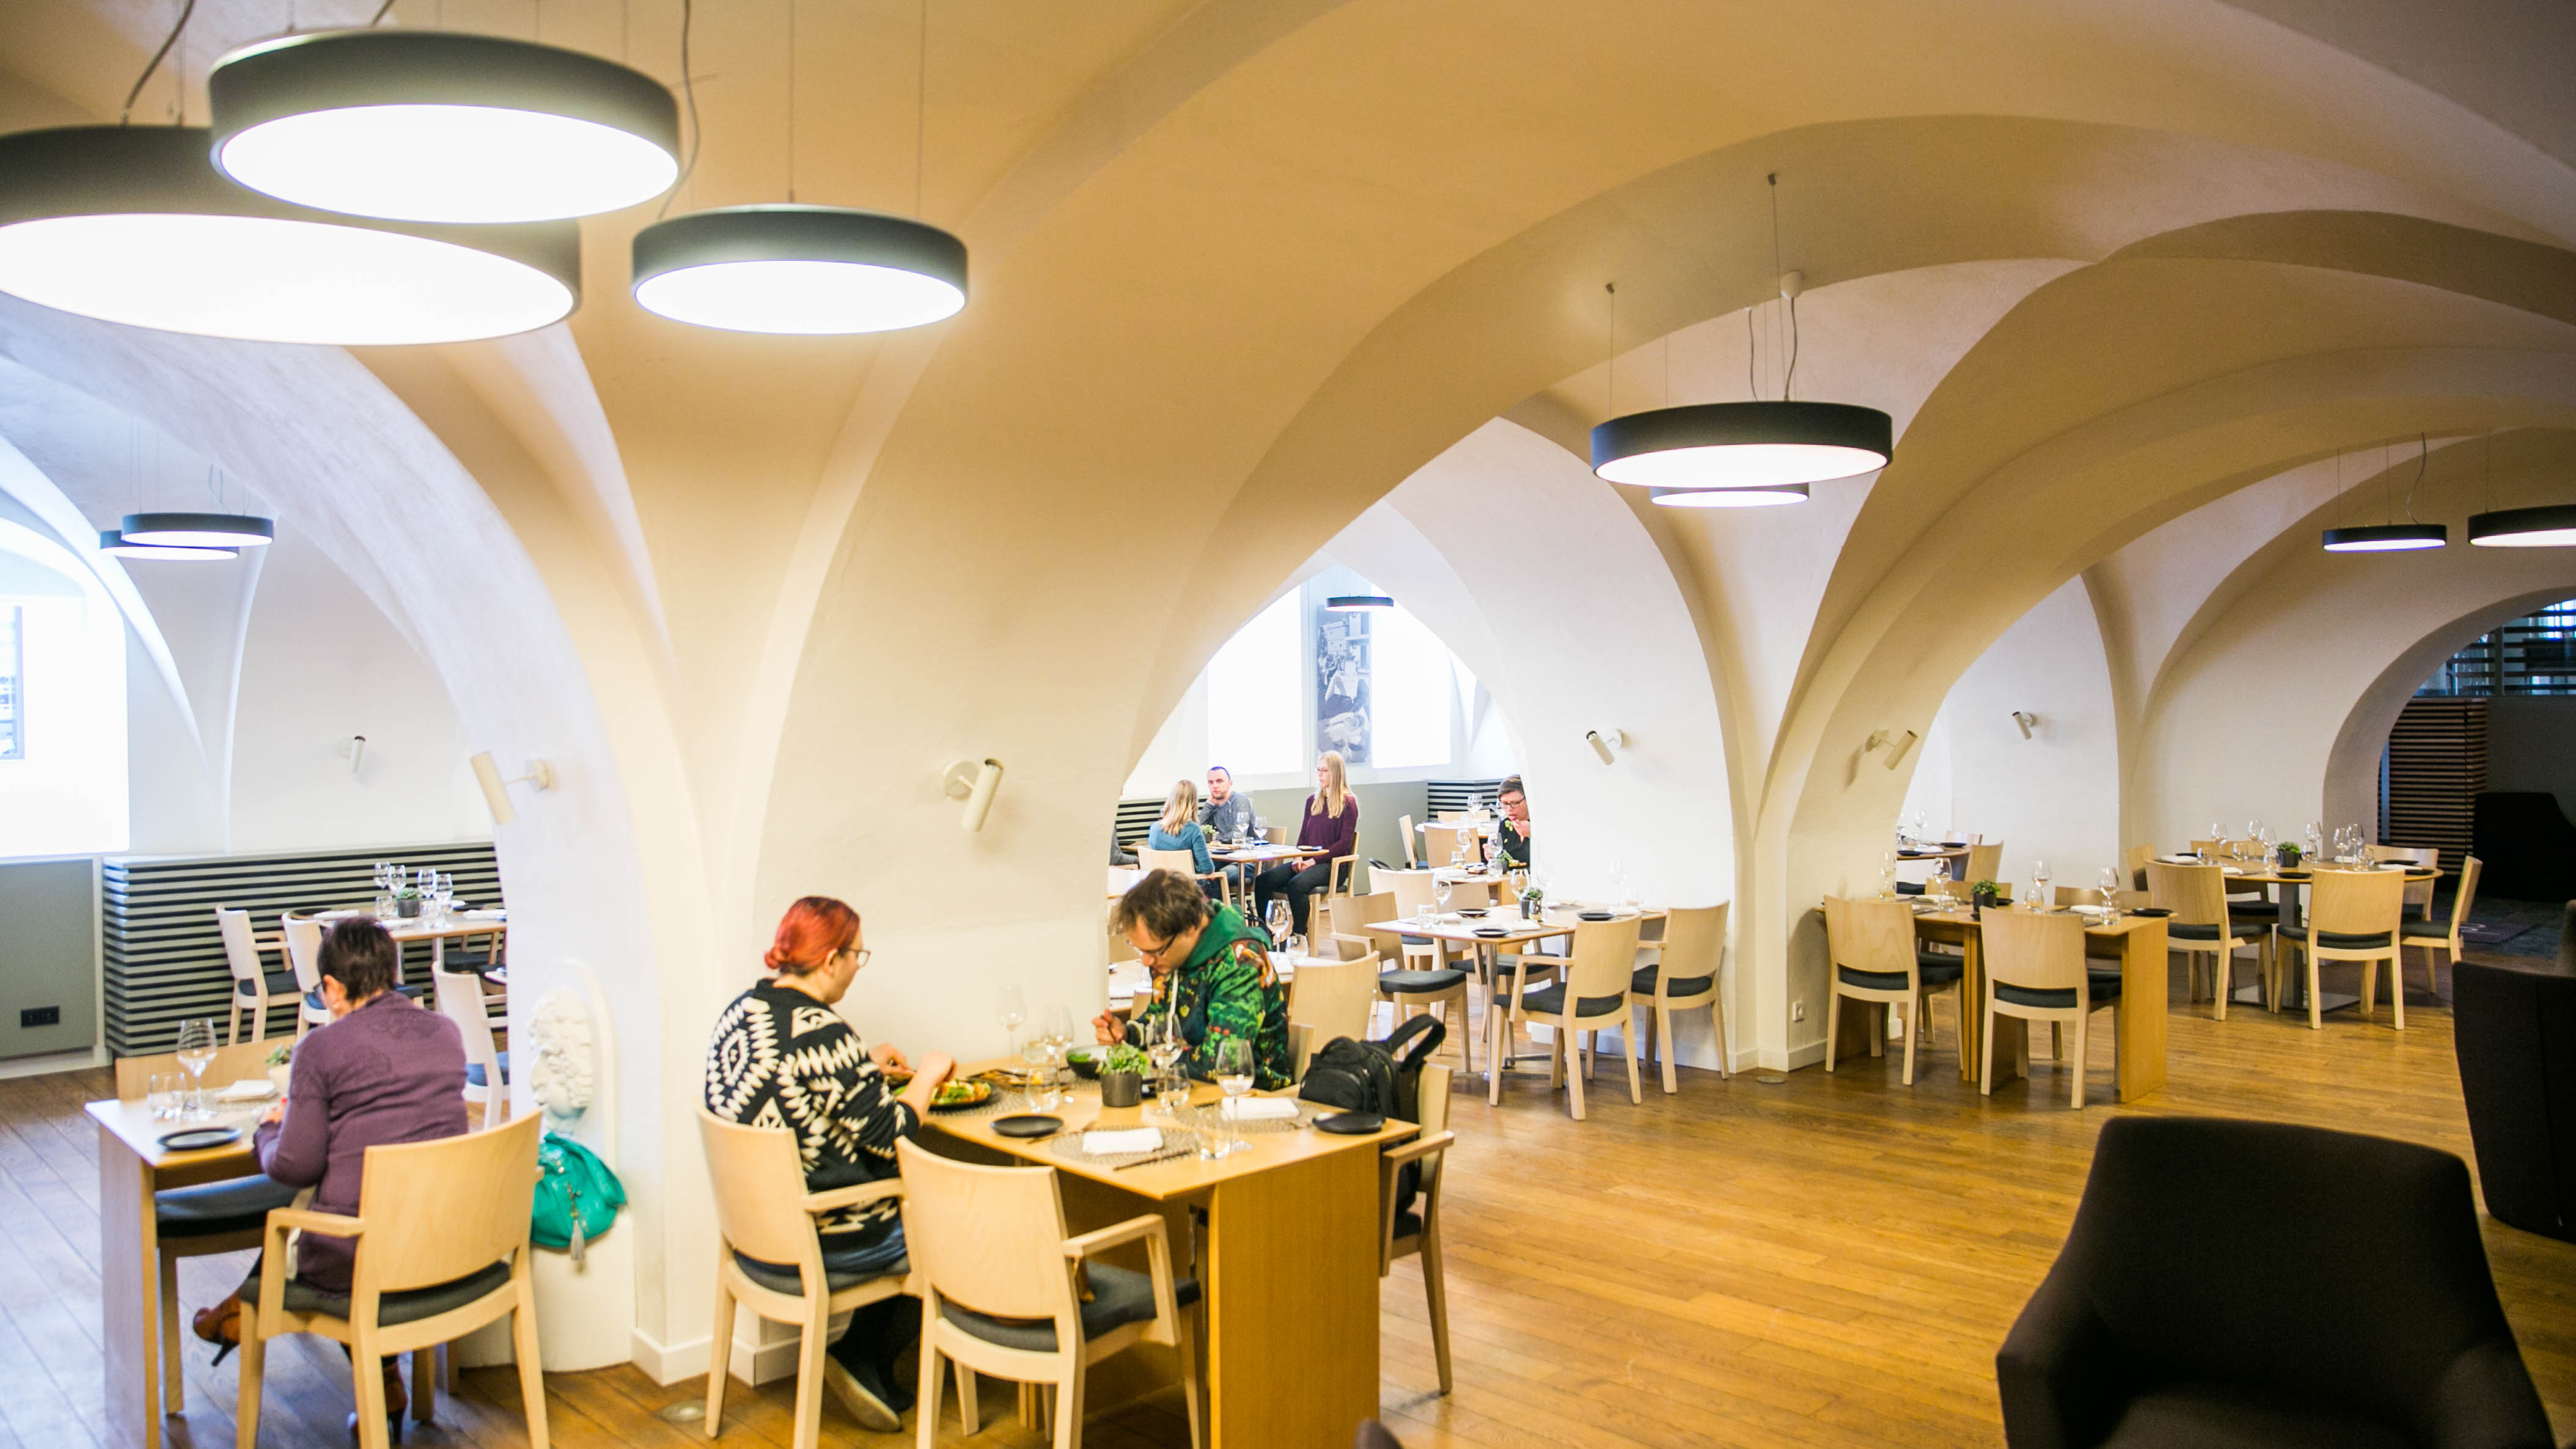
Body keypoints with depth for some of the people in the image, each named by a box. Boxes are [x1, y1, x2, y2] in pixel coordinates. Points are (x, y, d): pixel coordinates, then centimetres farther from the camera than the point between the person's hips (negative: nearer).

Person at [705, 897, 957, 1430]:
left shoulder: (738, 1012, 1)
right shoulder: (822, 1033, -26)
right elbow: (888, 1136, -20)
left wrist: (867, 1066, 18)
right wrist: (927, 1076, -4)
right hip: (823, 1235, -9)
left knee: (910, 1203, 22)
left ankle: (869, 1365, 24)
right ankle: (864, 1361, 19)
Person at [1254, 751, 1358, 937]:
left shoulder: (1348, 803, -2)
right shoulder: (1312, 801, 19)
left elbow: (1345, 843, -9)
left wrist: (1314, 861, -16)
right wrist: (1299, 859, 0)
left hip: (1332, 864, -7)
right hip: (1308, 861, 7)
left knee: (1296, 885, -36)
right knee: (1262, 881, -16)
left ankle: (1299, 936, -29)